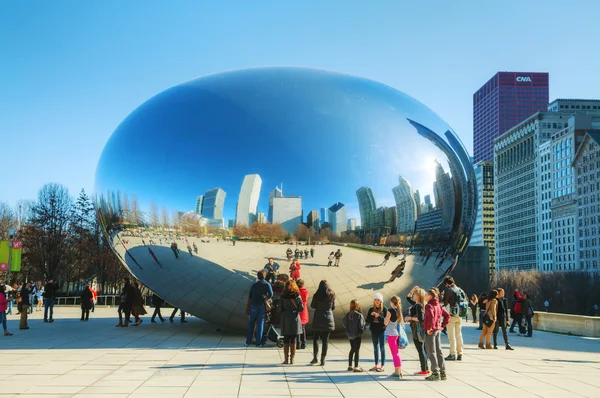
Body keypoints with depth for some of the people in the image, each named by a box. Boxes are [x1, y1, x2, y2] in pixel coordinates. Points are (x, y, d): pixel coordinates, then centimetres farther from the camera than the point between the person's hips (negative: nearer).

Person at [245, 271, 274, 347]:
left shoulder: (254, 285, 1)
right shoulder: (267, 284, -4)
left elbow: (249, 297, 4)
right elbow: (271, 294, -15)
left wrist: (248, 307, 14)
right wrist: (265, 298, 2)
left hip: (254, 305, 1)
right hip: (263, 306, -1)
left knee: (251, 324, 9)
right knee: (260, 323, 5)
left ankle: (248, 342, 8)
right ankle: (258, 342, 4)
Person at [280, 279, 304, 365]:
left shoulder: (283, 297, -5)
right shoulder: (297, 296, -4)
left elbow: (280, 309, -5)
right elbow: (301, 309, -3)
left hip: (285, 320, -1)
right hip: (294, 319, 1)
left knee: (286, 340, 6)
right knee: (293, 341, 5)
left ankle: (286, 359, 5)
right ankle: (292, 359, 5)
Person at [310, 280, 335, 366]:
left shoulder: (316, 295, -9)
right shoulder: (332, 295, -4)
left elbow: (312, 306, 2)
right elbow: (333, 307, 5)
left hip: (318, 319, -1)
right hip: (328, 318, 1)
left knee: (315, 338, 12)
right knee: (325, 340, 6)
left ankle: (315, 357, 2)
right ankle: (323, 359, 4)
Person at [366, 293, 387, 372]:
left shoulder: (384, 309, -4)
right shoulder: (371, 309, 6)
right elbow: (367, 321, 3)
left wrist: (379, 316, -24)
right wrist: (371, 315, -15)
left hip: (382, 330, -4)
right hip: (374, 331, 4)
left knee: (382, 348, -1)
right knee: (375, 348, 10)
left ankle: (382, 366, 3)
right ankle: (376, 365, 18)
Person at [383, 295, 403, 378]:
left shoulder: (390, 310, -12)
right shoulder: (399, 310, 8)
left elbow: (386, 323, -11)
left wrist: (385, 317, 5)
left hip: (391, 333, -7)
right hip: (397, 333, 7)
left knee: (395, 353, -4)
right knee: (397, 353, 16)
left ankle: (397, 372, -5)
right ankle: (399, 371, 17)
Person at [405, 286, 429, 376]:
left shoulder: (419, 306, -16)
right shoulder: (415, 304, 13)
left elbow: (421, 318, -26)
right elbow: (408, 298, 28)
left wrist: (410, 318, -16)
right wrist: (412, 290, 15)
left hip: (418, 330, -10)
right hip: (417, 329, 10)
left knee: (420, 350, -5)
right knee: (422, 350, 14)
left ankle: (424, 371, -2)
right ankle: (426, 369, 20)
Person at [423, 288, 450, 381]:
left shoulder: (429, 305, -14)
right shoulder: (438, 305, 11)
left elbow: (430, 316, -31)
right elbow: (447, 315, 14)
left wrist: (429, 328, -22)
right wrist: (442, 326, 13)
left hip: (430, 331, -8)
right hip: (438, 330, 8)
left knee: (431, 352, -2)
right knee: (439, 351, 13)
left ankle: (435, 373, -1)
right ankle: (443, 373, 16)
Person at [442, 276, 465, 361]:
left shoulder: (449, 290, -9)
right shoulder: (460, 290, 10)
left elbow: (445, 303, -10)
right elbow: (465, 301, 12)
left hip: (452, 315, -6)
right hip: (459, 316, 6)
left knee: (451, 335, -2)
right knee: (459, 335, 11)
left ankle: (453, 354, -3)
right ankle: (460, 354, 13)